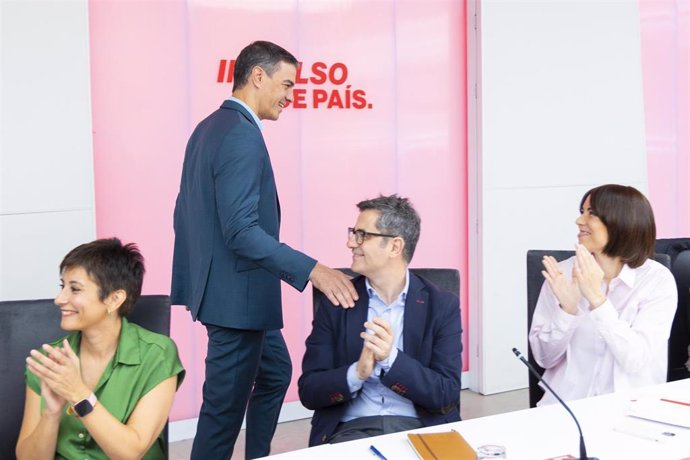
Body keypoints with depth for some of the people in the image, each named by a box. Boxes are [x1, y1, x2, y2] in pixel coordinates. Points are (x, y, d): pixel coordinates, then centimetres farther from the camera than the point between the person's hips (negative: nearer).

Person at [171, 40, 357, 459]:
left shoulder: (209, 128, 10)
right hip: (237, 293, -11)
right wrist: (311, 270, -32)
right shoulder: (241, 135, -21)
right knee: (225, 406, 1)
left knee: (276, 373, 25)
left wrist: (191, 282, 22)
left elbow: (186, 212, 15)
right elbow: (241, 231, -28)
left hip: (237, 289, 11)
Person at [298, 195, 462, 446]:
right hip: (351, 430, 0)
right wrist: (357, 372, -17)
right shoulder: (336, 302, 5)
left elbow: (448, 396, -4)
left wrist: (391, 359, -19)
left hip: (419, 429, 0)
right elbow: (309, 391, 2)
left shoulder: (442, 305, 2)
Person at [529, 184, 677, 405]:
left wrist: (596, 298, -22)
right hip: (567, 404, 1)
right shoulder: (564, 273, -1)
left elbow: (637, 360, -14)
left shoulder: (657, 280, -5)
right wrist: (567, 309, -17)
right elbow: (545, 358, -2)